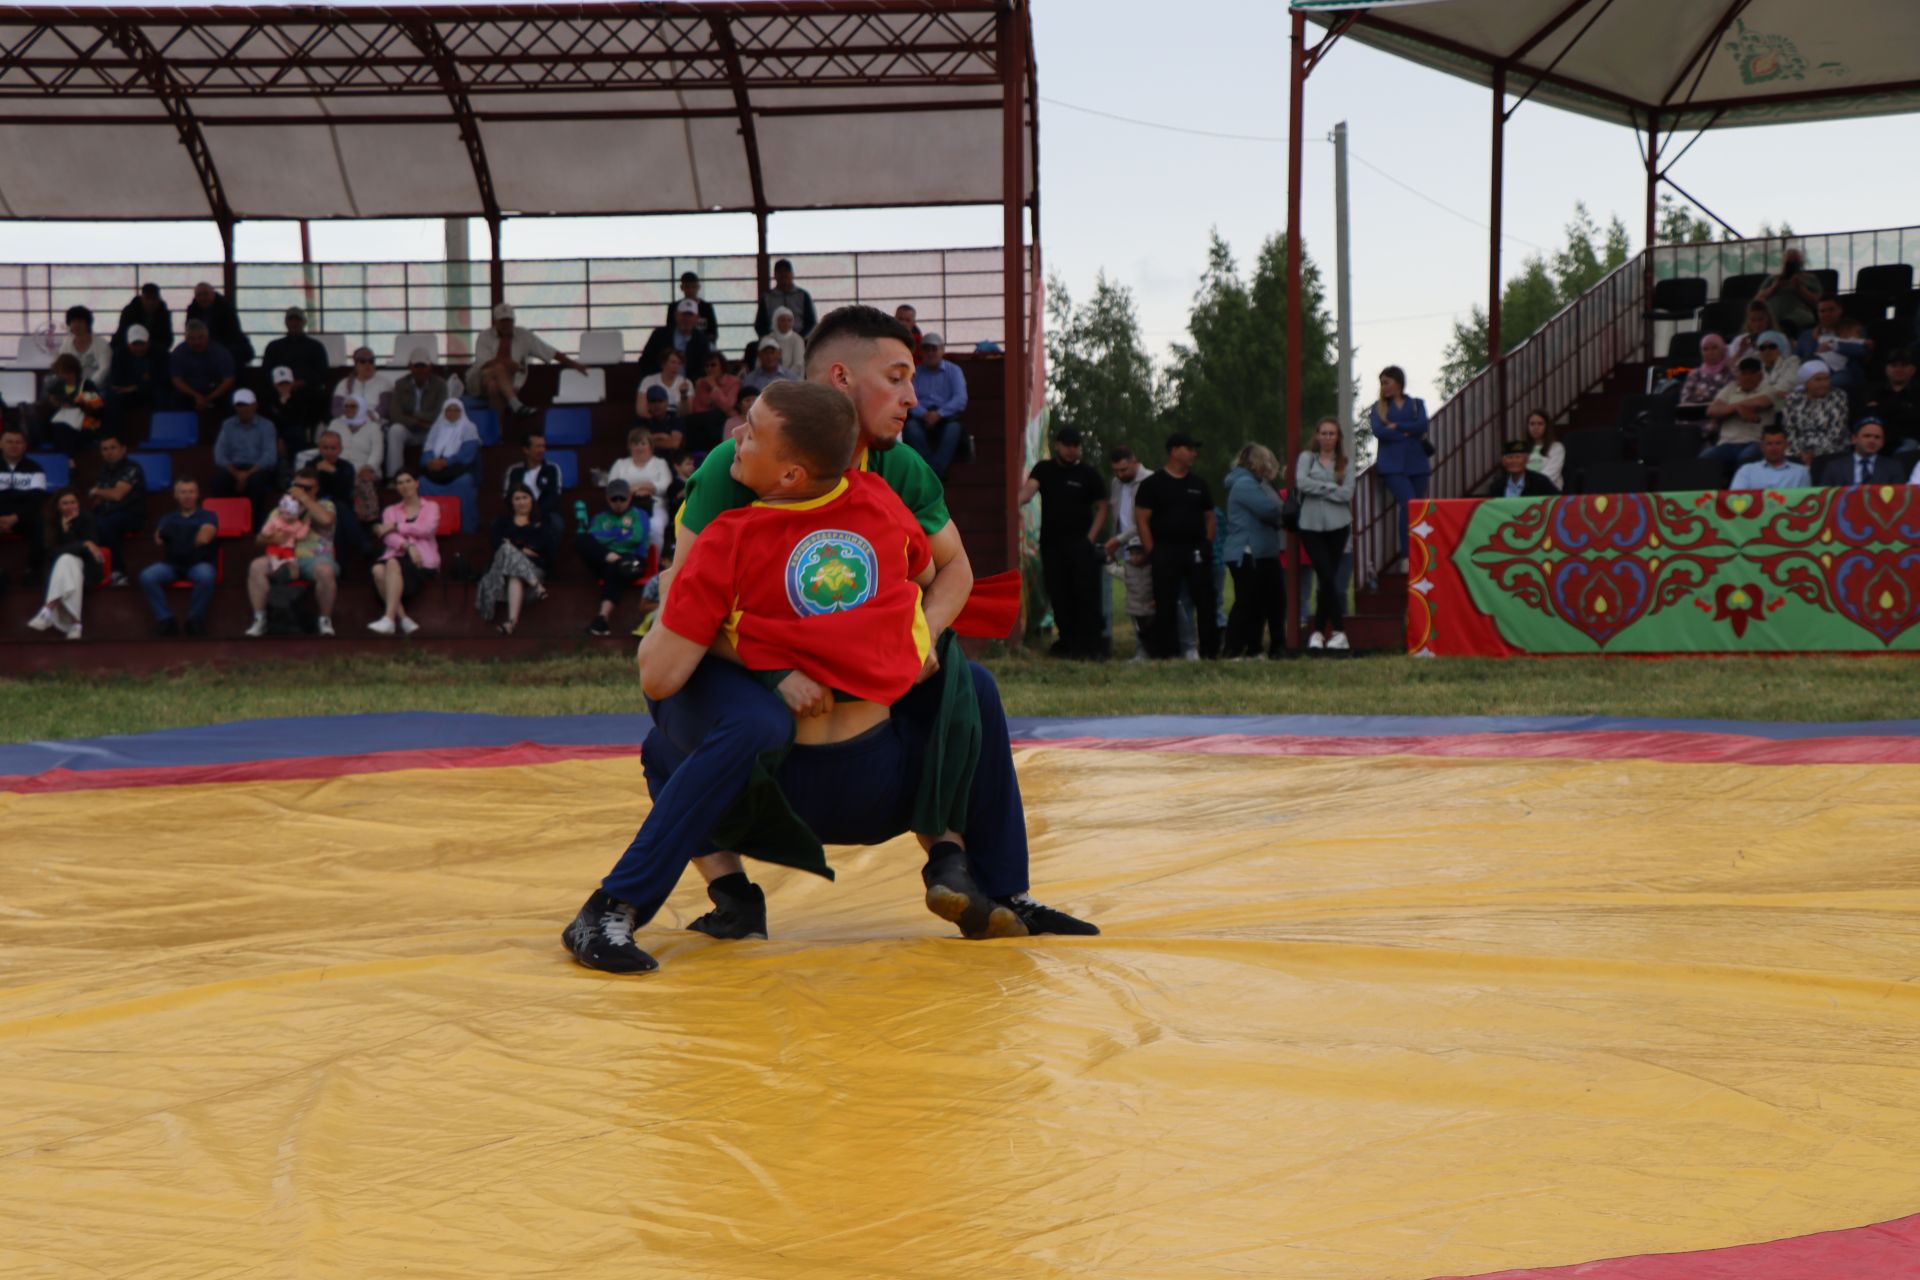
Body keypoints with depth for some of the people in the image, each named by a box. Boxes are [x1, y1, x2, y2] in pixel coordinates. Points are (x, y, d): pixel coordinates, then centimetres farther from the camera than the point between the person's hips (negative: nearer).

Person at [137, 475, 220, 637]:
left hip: (199, 563, -2)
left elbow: (204, 538, -4)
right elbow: (159, 540, 5)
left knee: (205, 576, -38)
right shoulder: (168, 519, 24)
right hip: (171, 564, 2)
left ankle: (195, 618, -17)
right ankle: (165, 618, -19)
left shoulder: (207, 517, 16)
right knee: (147, 577, -28)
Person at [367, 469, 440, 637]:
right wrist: (408, 546, -16)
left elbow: (427, 529, -1)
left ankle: (389, 619, -45)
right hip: (396, 556, 3)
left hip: (423, 561, -3)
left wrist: (395, 527, -2)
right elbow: (389, 537, 5)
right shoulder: (390, 511, 25)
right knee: (378, 569, -34)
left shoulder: (431, 507, 20)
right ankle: (403, 620, -36)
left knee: (393, 564, -36)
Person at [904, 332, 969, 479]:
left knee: (954, 427, -35)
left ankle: (935, 472, -40)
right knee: (911, 426, -33)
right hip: (921, 417, 1)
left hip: (946, 417, -1)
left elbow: (960, 399, -3)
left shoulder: (953, 371, 12)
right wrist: (924, 414, -20)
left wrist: (938, 413, -18)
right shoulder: (914, 373, 15)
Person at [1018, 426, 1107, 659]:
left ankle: (1089, 645, -10)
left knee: (1086, 595, -10)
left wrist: (1091, 537, -4)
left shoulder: (1088, 474, 4)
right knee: (1059, 596, 2)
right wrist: (1016, 502, -32)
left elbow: (1101, 507, 7)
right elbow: (1029, 489, -10)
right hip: (1052, 543, 2)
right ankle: (1067, 642, 11)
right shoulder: (1044, 469, 7)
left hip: (1080, 543, -2)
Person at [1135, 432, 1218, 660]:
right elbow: (1142, 519, -3)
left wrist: (1206, 546, 5)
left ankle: (1211, 651, 8)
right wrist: (1152, 552, -8)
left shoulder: (1198, 485, 14)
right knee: (1165, 605, -1)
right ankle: (1166, 653, 4)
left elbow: (1209, 518, 18)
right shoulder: (1153, 484, 1)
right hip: (1166, 552, -4)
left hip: (1196, 552, 4)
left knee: (1205, 602, 1)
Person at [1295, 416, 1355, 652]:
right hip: (1311, 526, -1)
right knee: (1327, 578, -8)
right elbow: (1301, 482, -11)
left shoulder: (1345, 464, 9)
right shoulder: (1307, 457, 6)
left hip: (1337, 526, 1)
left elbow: (1347, 493, -5)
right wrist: (1332, 487, -8)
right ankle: (1339, 631, -3)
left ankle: (1318, 631, 9)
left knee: (1327, 579, 3)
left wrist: (1319, 488, -8)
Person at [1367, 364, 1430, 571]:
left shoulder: (1416, 404, 15)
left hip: (1417, 463, 2)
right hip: (1392, 465, -2)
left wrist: (1397, 426, -7)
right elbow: (1378, 431, -7)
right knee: (1409, 503, -20)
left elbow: (1422, 425, -5)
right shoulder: (1378, 407, 12)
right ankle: (1406, 553, -17)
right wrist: (1409, 433, -6)